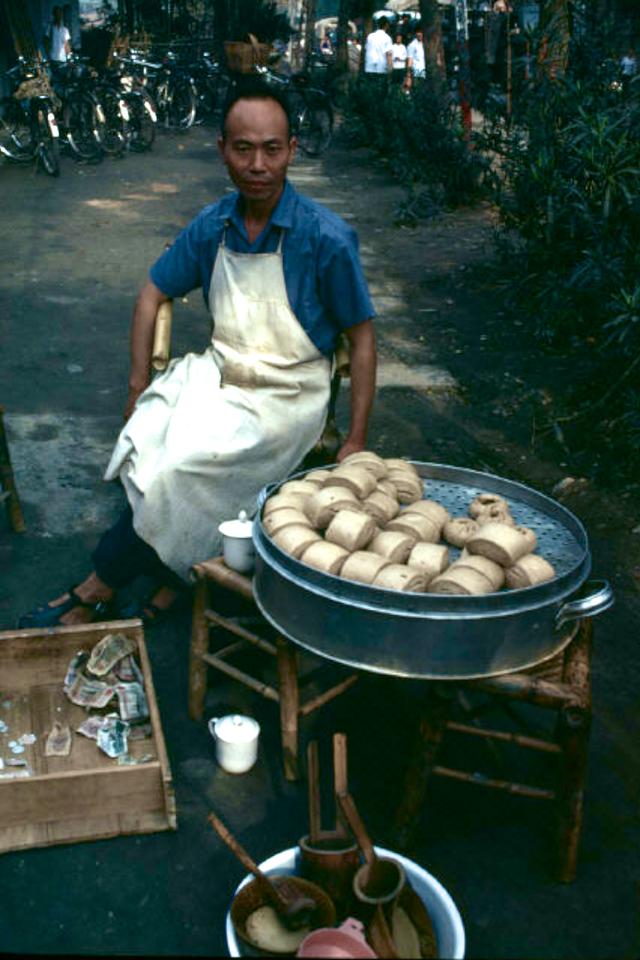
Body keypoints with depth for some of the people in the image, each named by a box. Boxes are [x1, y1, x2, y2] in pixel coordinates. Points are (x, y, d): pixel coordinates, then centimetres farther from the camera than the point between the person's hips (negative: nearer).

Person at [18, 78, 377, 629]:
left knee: (180, 470, -24)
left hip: (287, 396, -5)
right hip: (217, 374, 5)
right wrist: (139, 387, 6)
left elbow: (362, 337, -8)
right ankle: (173, 574, -3)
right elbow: (154, 294, 14)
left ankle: (95, 593, -4)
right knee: (139, 449, -23)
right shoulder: (212, 226, 1)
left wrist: (356, 442, -11)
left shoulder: (326, 238, -13)